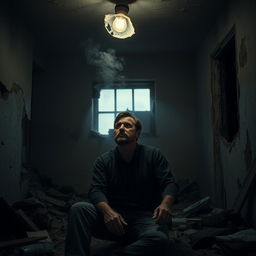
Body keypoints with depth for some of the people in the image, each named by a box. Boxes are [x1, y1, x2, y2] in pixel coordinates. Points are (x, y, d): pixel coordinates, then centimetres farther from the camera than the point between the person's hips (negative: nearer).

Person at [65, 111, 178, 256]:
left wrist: (165, 204, -27)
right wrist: (107, 211, -28)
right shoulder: (104, 161, 8)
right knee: (78, 209, -23)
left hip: (146, 217, -1)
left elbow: (170, 184, -2)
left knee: (158, 239, -35)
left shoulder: (153, 155, 5)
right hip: (114, 217, 2)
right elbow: (97, 190, -5)